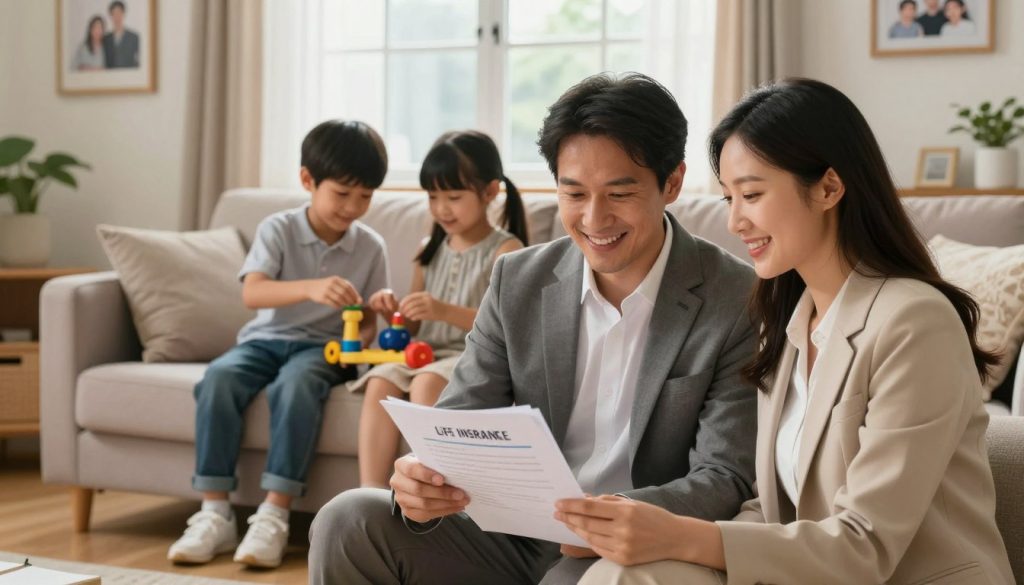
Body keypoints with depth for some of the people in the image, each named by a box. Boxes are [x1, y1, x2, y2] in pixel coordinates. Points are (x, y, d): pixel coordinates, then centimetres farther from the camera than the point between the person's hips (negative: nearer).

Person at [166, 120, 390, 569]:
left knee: (295, 384, -37)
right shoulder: (277, 229, -5)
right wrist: (311, 288, -39)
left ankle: (273, 516, -34)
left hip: (322, 347, -1)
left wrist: (358, 342, -17)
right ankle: (214, 514, -26)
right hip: (266, 339, 1)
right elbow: (252, 293, -21)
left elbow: (369, 319, 8)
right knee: (218, 377, -31)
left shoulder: (370, 247, 2)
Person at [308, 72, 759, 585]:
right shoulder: (517, 281, 2)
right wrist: (421, 482, -24)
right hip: (515, 539, 5)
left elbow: (725, 479, -12)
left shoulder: (739, 303, -10)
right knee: (349, 520, -15)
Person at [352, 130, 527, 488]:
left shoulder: (506, 251, -3)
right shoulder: (430, 252, 15)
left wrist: (445, 311, -27)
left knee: (427, 382, -35)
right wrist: (396, 312, -3)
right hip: (426, 352, 5)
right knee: (380, 382, -25)